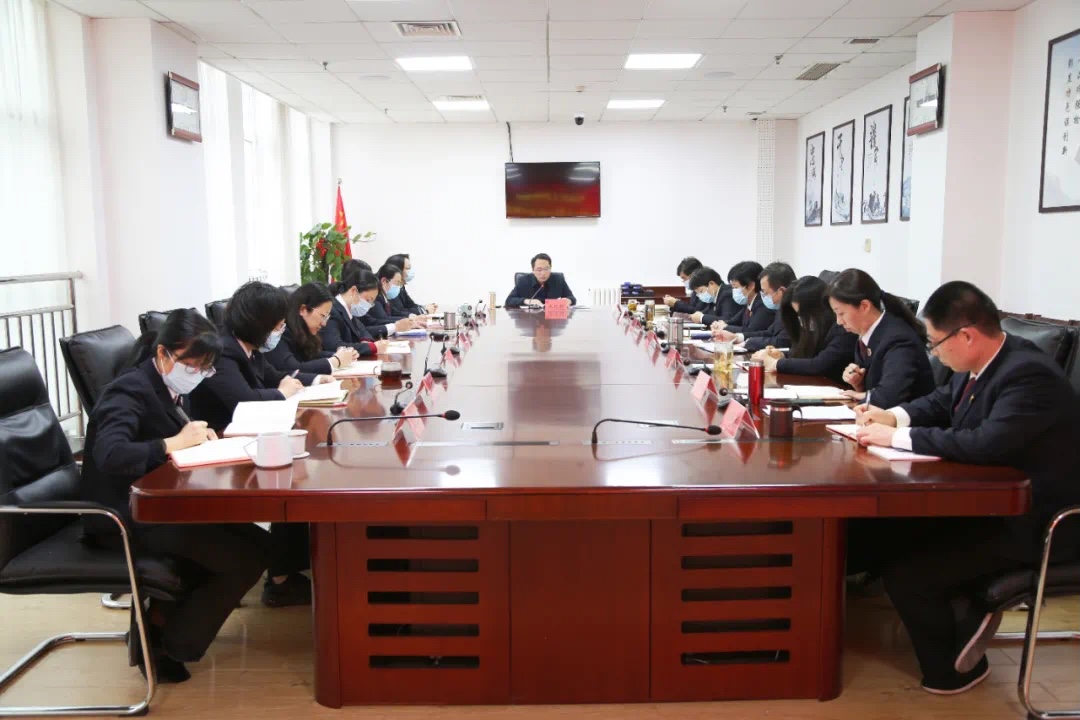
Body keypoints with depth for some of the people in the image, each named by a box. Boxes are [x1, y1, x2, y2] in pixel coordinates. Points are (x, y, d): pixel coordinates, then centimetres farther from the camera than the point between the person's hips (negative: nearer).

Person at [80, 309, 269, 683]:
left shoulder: (171, 388, 10)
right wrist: (175, 443, -25)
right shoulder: (130, 390, -17)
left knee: (255, 541, -5)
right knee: (246, 559, -18)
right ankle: (163, 644, 0)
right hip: (125, 516, -9)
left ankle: (160, 621, 6)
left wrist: (201, 436, -5)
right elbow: (110, 454, -33)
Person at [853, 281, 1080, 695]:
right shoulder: (984, 363, 2)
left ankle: (951, 669, 11)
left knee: (903, 570, -13)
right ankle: (966, 613, 16)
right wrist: (893, 416, -2)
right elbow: (942, 403, 18)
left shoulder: (1029, 375, -27)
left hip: (1030, 522, -9)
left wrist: (899, 437, -29)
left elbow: (985, 444, -38)